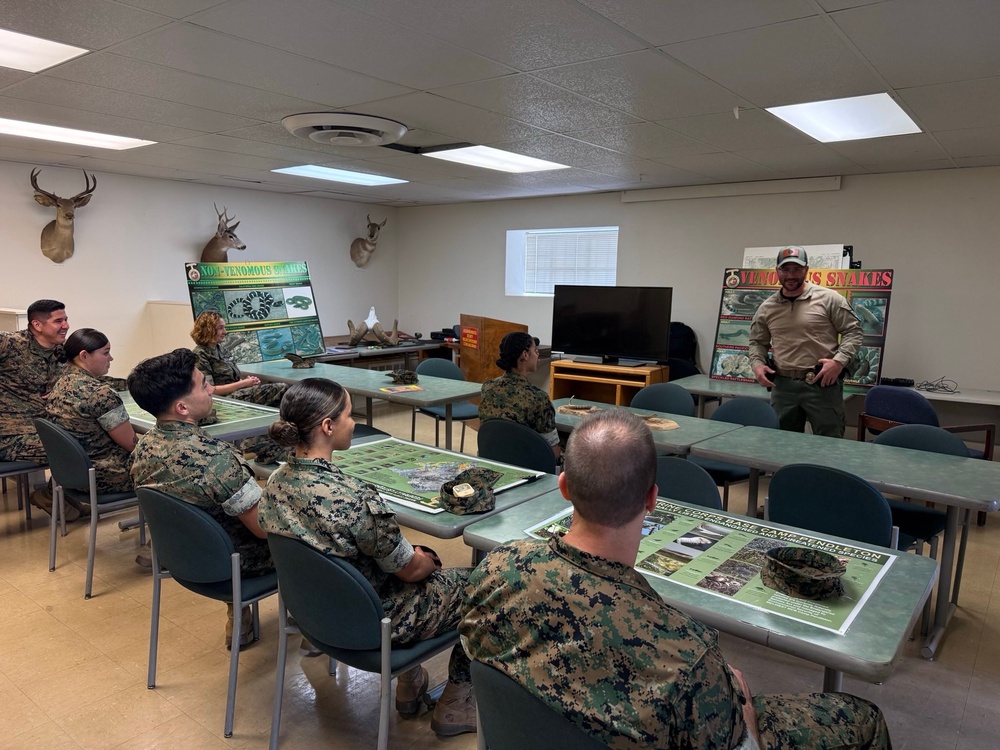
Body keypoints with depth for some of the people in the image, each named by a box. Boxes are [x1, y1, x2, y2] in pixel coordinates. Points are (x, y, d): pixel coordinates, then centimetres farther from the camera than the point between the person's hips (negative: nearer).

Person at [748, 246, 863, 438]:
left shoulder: (828, 298, -3)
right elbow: (757, 341, 18)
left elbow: (853, 331, -1)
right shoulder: (767, 307, 9)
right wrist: (757, 363, -1)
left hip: (822, 383, -3)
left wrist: (839, 361, -14)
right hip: (782, 385, 4)